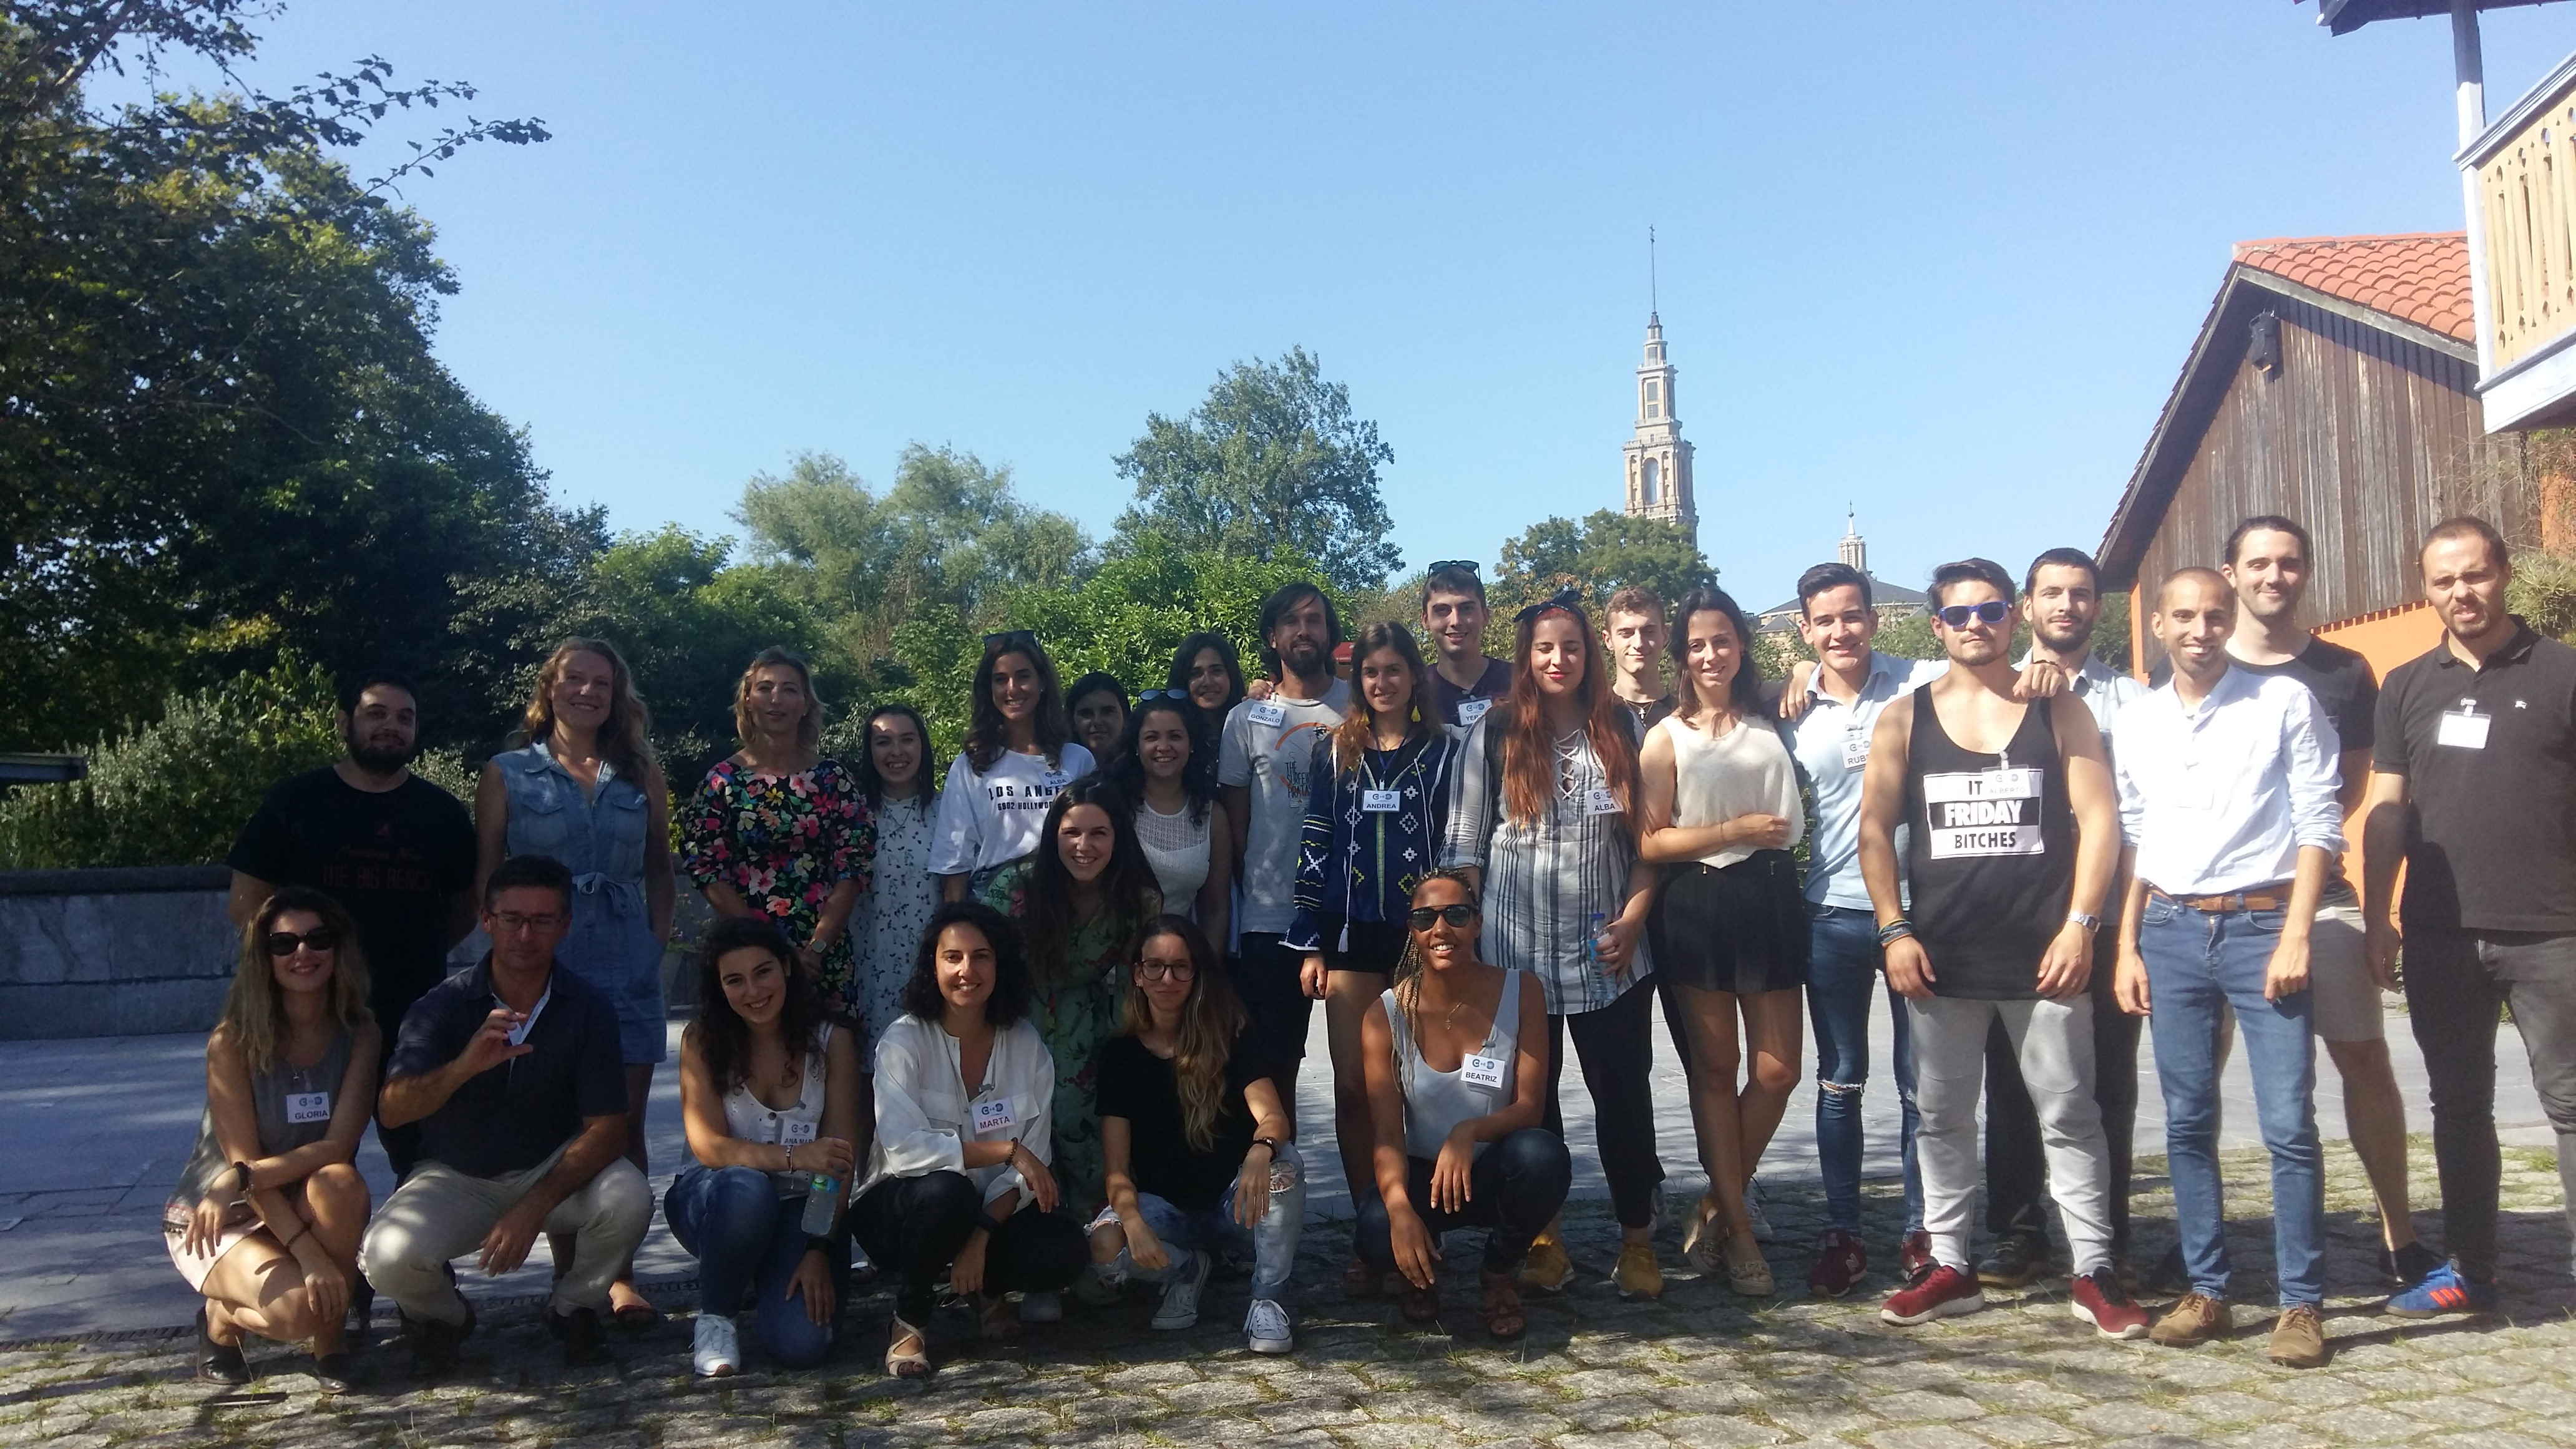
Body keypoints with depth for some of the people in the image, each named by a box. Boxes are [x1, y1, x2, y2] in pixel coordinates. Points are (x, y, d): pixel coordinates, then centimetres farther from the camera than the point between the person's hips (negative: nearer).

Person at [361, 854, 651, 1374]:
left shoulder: (588, 1009, -12)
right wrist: (465, 1066, -46)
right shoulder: (444, 1005, -12)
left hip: (554, 1170, 0)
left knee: (628, 1200, -30)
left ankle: (573, 1306, 4)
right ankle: (442, 1315, 9)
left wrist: (535, 1205, -31)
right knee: (388, 1255, -30)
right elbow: (392, 1109, -25)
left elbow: (607, 1129, -16)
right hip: (455, 1177, 0)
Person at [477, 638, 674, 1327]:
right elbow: (486, 875, 5)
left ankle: (619, 1276, 6)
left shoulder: (642, 773, 12)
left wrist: (656, 943, 6)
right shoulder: (507, 773, 7)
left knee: (625, 1125, 0)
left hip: (627, 967, 2)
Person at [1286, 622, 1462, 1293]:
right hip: (1351, 935, 2)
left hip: (1422, 933, -1)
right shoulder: (1335, 751, 8)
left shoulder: (1444, 751, 4)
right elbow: (1315, 846, 7)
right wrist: (1309, 943, 2)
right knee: (1352, 1088, 0)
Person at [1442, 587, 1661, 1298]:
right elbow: (1463, 845, 2)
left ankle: (1638, 1238, 18)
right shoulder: (1495, 734, 2)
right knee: (1530, 1097, 8)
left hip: (1610, 954, 1)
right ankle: (1543, 1236, 22)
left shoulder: (1619, 729, 7)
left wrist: (1634, 917, -4)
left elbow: (1647, 837, 8)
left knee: (1624, 1092, 5)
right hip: (1519, 953, -1)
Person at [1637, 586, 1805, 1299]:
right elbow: (1649, 842, -7)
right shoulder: (1667, 737, 0)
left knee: (1777, 1069, 1)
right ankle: (1737, 1226, 16)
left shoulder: (1769, 726, 10)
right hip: (1697, 905, -3)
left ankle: (1716, 1206, 20)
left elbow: (1793, 823, 22)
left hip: (1770, 899, 3)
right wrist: (1736, 831, -11)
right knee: (1715, 1065, 5)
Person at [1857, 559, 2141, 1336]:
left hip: (2043, 952, -2)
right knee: (1942, 1116, 9)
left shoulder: (2059, 711, 5)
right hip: (1938, 957, 2)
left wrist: (2079, 924, -8)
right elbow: (1875, 829, 6)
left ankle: (2094, 1271, 13)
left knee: (2069, 1114, 4)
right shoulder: (1904, 720, 8)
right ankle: (1950, 1266, 19)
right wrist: (1894, 931, -3)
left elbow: (2098, 818, 0)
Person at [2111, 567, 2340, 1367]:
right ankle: (2206, 1291, 17)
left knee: (2289, 1125, -4)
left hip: (2261, 924, -3)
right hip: (2171, 932, 4)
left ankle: (2302, 1302, 6)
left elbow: (2319, 826, -4)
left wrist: (2295, 936, -12)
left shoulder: (2285, 703, -1)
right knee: (2187, 1122, 7)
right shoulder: (2134, 723, 11)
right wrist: (2127, 947, 8)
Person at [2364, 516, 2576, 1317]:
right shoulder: (2407, 687, 9)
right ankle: (2469, 1271, 23)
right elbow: (2387, 812, 9)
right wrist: (2377, 921, 3)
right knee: (2458, 1105, 12)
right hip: (2440, 939, 4)